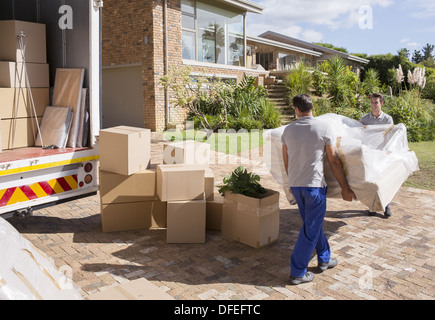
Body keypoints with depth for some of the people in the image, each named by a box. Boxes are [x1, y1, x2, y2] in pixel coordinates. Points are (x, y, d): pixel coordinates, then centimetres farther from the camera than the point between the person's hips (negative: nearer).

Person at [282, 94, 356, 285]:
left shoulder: (288, 130, 3)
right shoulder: (323, 128, -9)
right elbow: (334, 161, -6)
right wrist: (345, 188, 4)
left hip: (295, 185, 5)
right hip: (314, 185, -5)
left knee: (313, 224, 22)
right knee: (310, 229, 4)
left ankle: (324, 259, 37)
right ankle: (297, 273, 10)